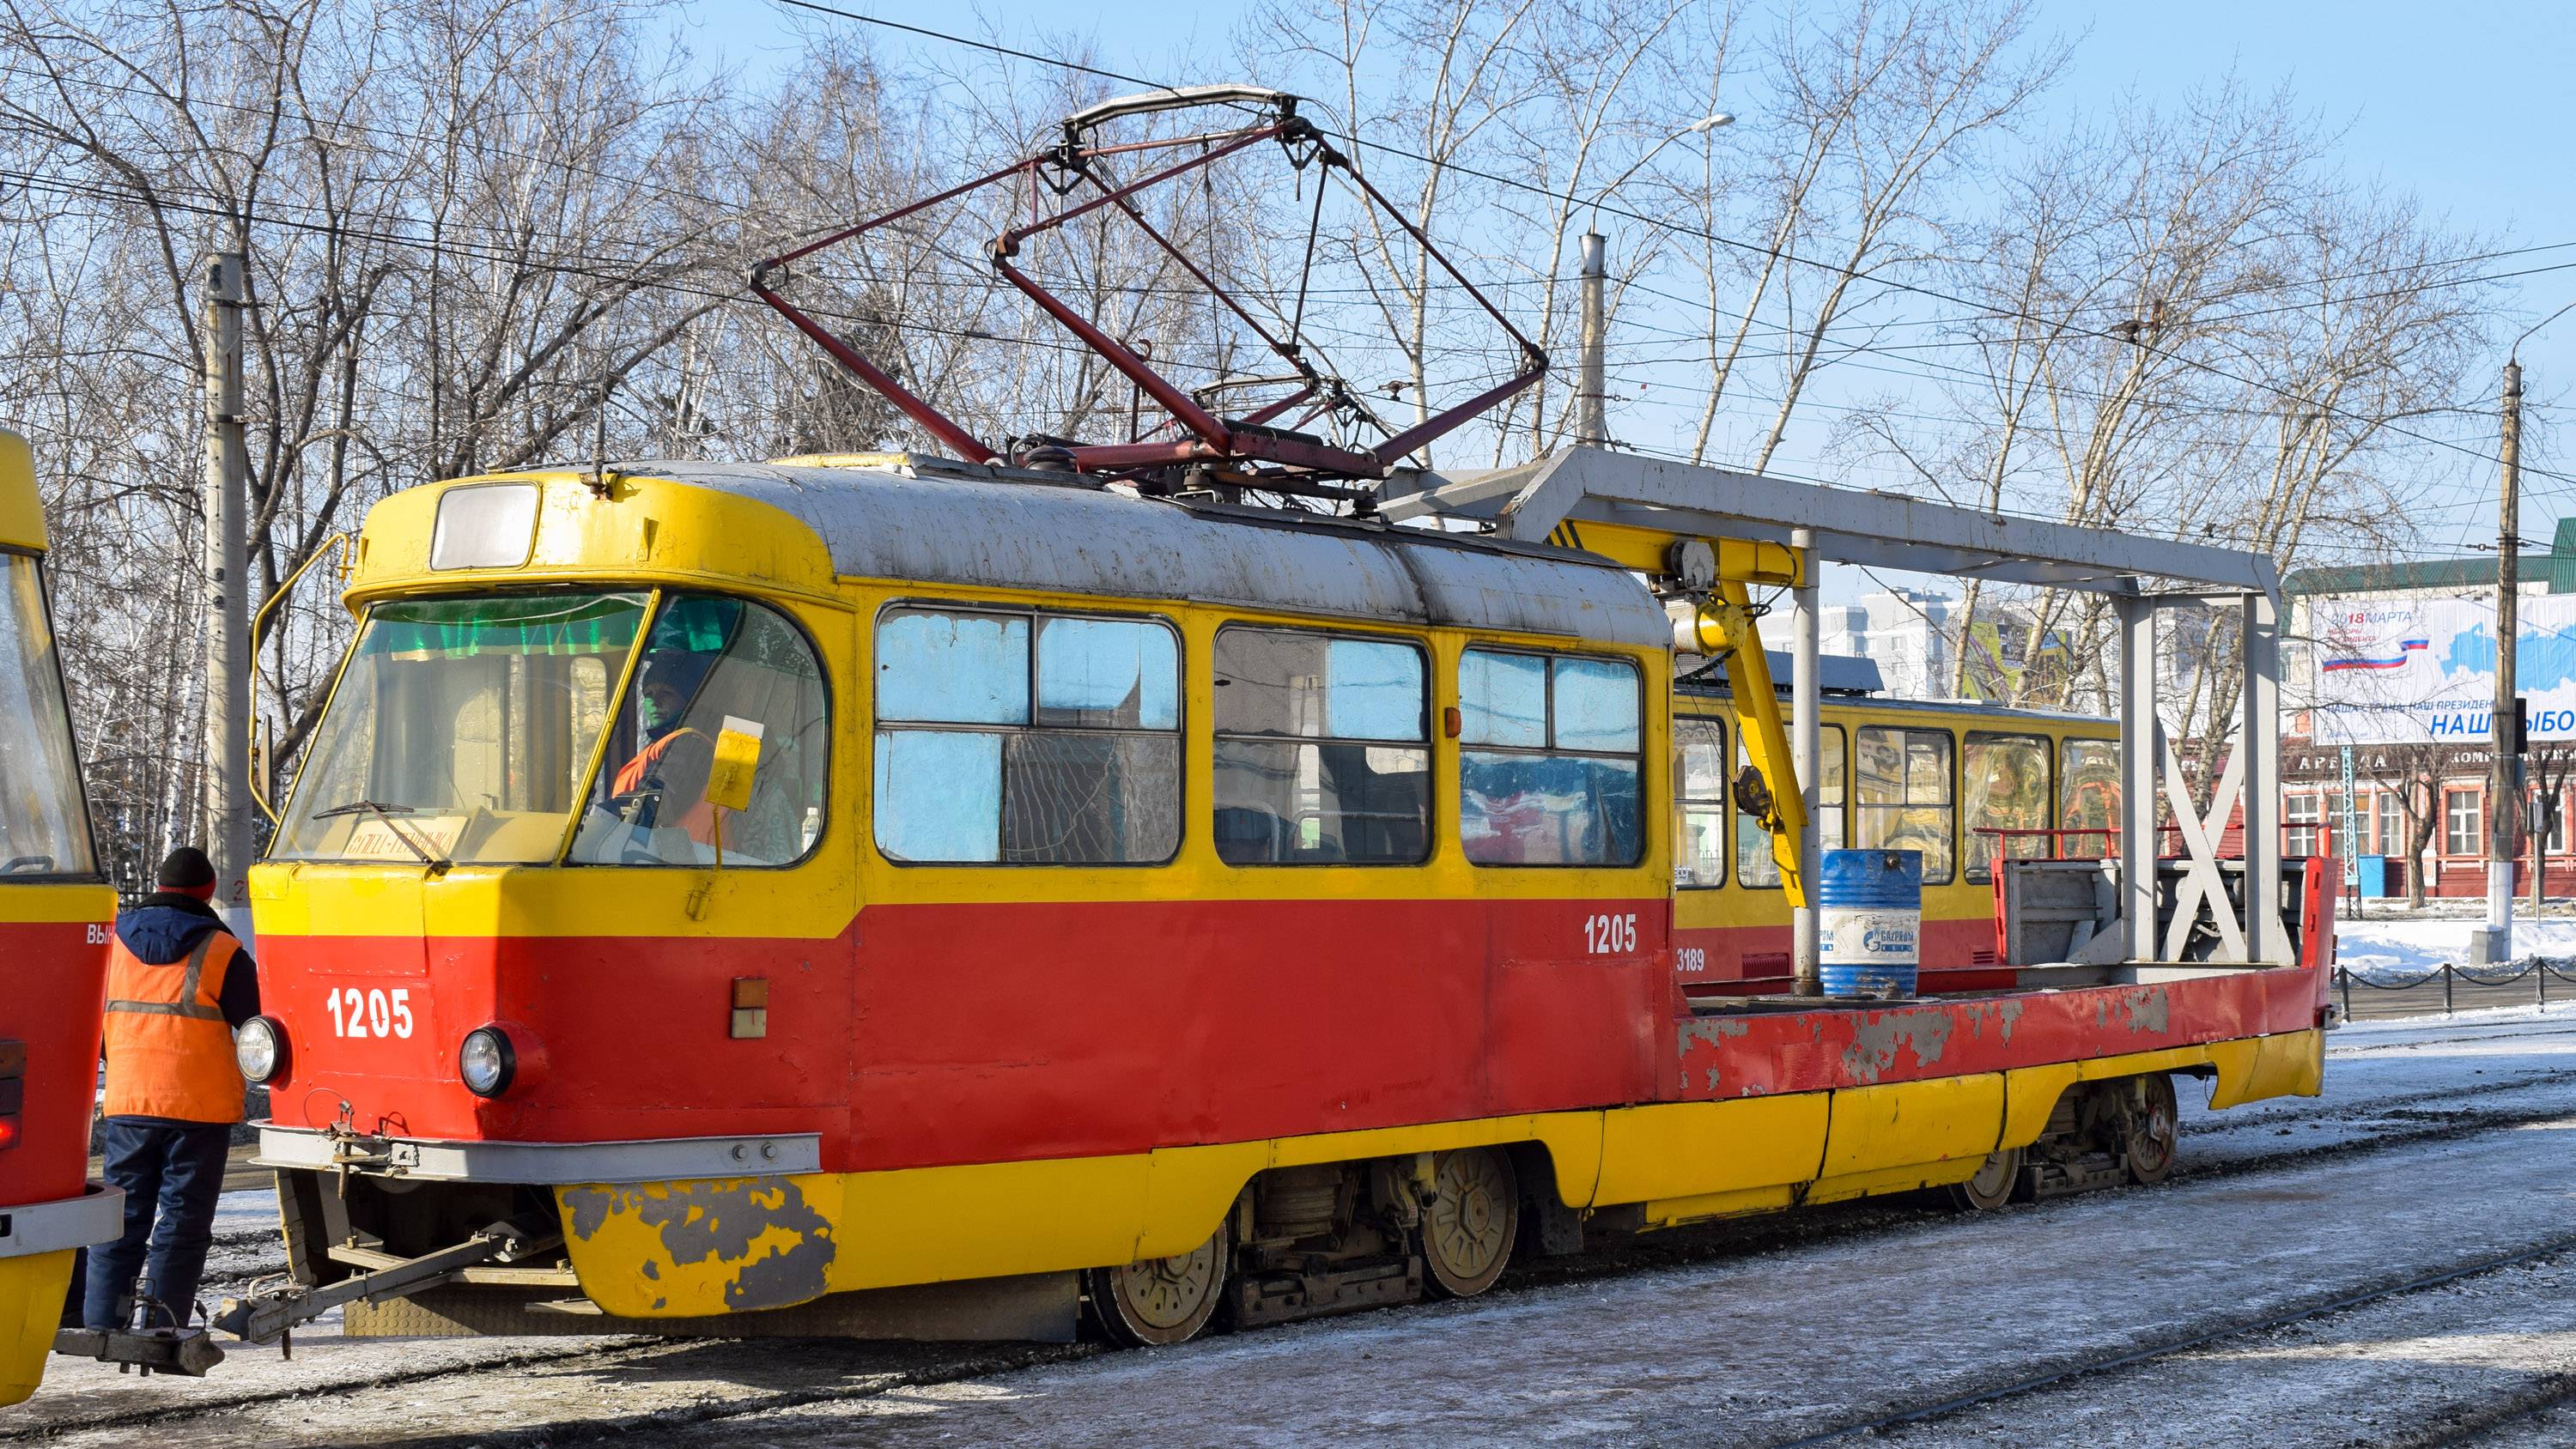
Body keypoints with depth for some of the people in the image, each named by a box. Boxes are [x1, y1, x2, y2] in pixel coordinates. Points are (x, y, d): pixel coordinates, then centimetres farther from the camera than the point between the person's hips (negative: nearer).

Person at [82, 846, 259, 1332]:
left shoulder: (113, 942, 7)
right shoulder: (223, 952, -5)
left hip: (127, 1102, 4)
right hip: (202, 1107, -3)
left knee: (123, 1216, 11)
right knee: (183, 1219, 1)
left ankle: (101, 1323, 7)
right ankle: (161, 1328, -2)